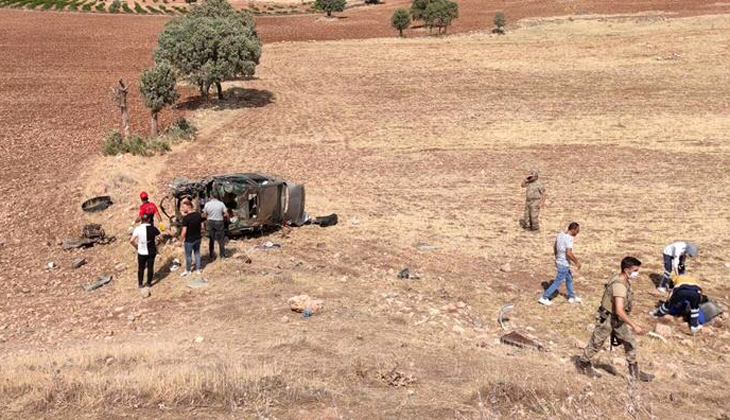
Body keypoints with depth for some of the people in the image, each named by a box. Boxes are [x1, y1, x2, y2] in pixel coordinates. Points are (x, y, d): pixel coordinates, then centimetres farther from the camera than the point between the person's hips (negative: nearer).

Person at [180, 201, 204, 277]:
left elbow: (184, 232, -22)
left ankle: (188, 270, 30)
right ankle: (198, 269, 32)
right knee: (197, 253, 21)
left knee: (188, 256, 13)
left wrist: (181, 240, -8)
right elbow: (202, 227, 4)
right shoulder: (198, 214, -5)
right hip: (198, 238, 6)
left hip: (189, 240, -6)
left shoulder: (186, 218, -25)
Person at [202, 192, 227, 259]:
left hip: (210, 223, 1)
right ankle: (222, 255, 20)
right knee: (221, 240, 12)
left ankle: (212, 256, 17)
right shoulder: (221, 203, -9)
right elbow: (225, 214, -8)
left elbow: (204, 215, -2)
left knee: (211, 240, 12)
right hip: (219, 223, -1)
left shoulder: (207, 204, -5)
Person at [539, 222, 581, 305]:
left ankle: (572, 297, 39)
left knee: (569, 279, 24)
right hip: (564, 264, -9)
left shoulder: (560, 234, 1)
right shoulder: (569, 239, -25)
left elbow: (554, 247, 12)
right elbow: (569, 253, -31)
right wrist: (576, 262, -17)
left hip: (559, 261, 9)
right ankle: (544, 298, 9)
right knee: (558, 282, 3)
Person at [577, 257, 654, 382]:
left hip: (617, 319, 9)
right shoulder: (619, 285, -32)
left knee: (630, 342, 10)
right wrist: (634, 326, -39)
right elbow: (619, 311, -39)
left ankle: (634, 372, 21)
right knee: (596, 344, 9)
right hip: (607, 318, -9)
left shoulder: (625, 281, -2)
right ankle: (583, 364, 31)